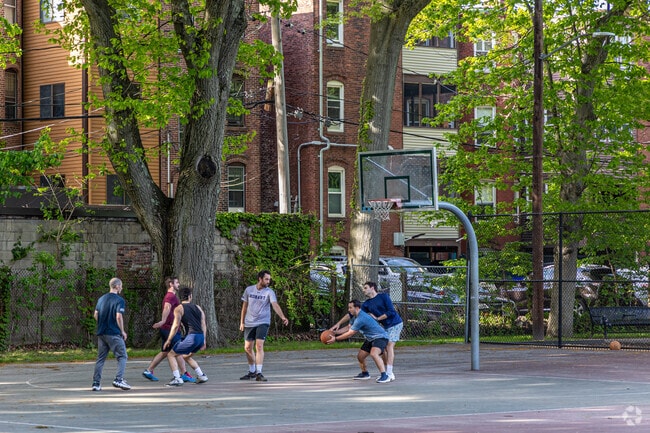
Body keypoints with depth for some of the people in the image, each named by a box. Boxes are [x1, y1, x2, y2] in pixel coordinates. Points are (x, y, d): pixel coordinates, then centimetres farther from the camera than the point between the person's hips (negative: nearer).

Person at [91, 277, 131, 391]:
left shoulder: (101, 299, 12)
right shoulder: (119, 300, -8)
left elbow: (96, 315, 12)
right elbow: (119, 317, -16)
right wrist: (122, 331, -7)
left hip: (101, 333, 6)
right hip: (114, 334, -6)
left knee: (100, 358, 10)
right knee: (122, 356, 2)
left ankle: (96, 383, 7)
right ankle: (119, 379, -11)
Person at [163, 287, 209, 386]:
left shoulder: (179, 309, 2)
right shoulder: (198, 308, 19)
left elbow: (176, 325, -7)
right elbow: (203, 325, 18)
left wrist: (168, 340, -1)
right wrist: (203, 341, 22)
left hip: (191, 337, -6)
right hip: (201, 337, 6)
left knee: (171, 355, 5)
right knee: (186, 356, 31)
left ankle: (177, 378, -9)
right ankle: (201, 376, 25)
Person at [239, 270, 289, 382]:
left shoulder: (269, 292, -8)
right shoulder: (249, 290, 2)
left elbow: (275, 305, -22)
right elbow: (245, 306, 12)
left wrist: (282, 317, -38)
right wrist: (242, 322, 12)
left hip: (262, 323, -4)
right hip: (249, 323, 4)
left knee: (259, 346, -17)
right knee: (247, 348, 9)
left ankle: (259, 373, -17)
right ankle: (252, 371, 28)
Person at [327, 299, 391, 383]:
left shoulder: (361, 319, -27)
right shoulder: (355, 317, 6)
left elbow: (349, 334, -23)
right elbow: (348, 328, 18)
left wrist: (335, 339, -15)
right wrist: (334, 332, 6)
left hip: (380, 337, -11)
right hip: (370, 339, 11)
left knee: (373, 354, -35)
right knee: (360, 356, 13)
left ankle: (384, 376, -33)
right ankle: (365, 374, 36)